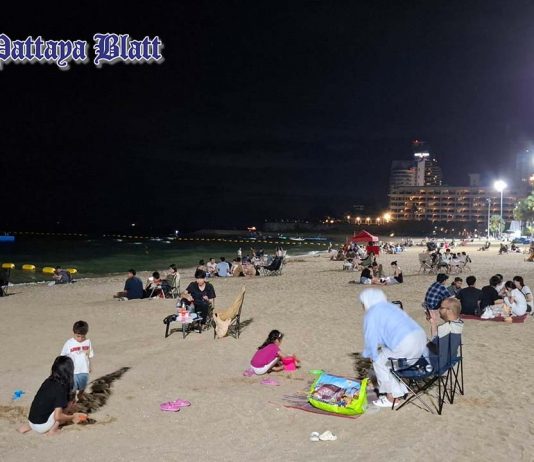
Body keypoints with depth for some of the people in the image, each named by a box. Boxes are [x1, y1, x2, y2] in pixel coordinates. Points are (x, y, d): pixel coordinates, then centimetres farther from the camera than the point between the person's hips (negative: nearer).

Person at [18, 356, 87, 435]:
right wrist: (72, 417, -4)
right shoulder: (60, 389, -19)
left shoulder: (48, 381, 3)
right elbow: (57, 416, -20)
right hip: (42, 426, -7)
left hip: (31, 421, 7)